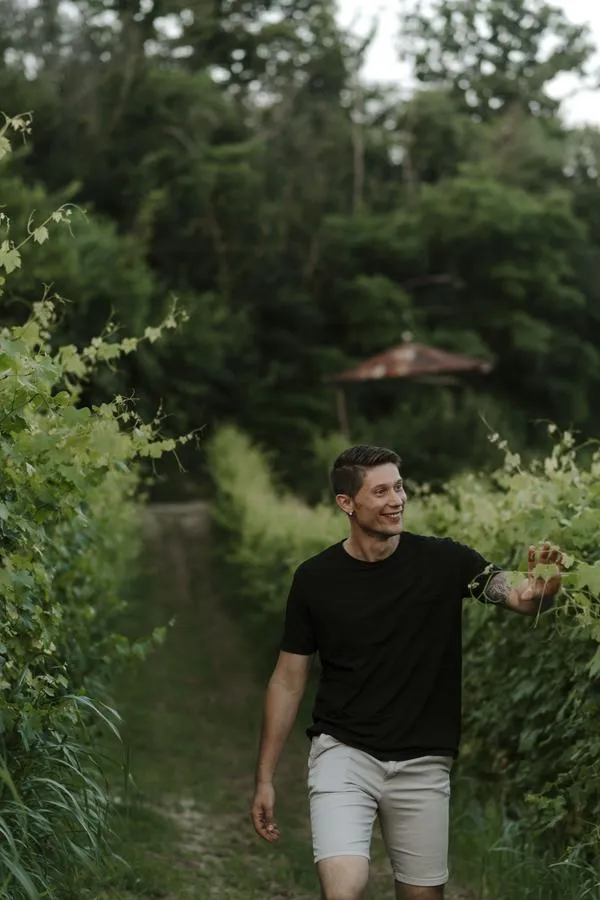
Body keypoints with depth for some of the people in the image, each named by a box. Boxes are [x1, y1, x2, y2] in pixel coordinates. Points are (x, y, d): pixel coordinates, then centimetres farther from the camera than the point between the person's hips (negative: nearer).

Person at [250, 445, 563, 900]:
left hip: (423, 762, 1)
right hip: (343, 752, -1)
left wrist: (539, 591, -41)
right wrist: (265, 778, 3)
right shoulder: (315, 578, -3)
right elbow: (288, 681, 3)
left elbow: (518, 596, -15)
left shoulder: (443, 561, -3)